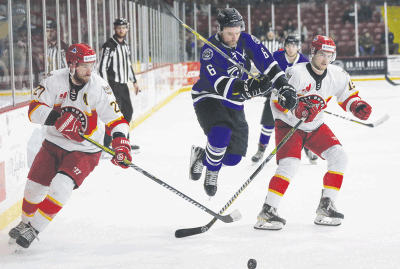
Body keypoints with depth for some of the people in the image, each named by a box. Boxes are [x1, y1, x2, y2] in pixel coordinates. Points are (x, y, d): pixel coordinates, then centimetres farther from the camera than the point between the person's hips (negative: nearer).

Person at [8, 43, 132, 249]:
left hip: (84, 151, -3)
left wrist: (120, 143, -29)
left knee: (61, 186, -22)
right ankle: (25, 222, 38)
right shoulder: (56, 80, -13)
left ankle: (33, 230, -6)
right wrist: (58, 118, -34)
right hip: (54, 144, 3)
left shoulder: (99, 87, -16)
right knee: (34, 186, 8)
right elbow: (34, 110, -17)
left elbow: (115, 119, -13)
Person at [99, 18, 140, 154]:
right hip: (113, 85, -9)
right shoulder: (109, 46, -13)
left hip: (123, 84, 9)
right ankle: (105, 146, -15)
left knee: (127, 112, 15)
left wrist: (134, 81, 24)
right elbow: (103, 67, -17)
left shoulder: (125, 45, 14)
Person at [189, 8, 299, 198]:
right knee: (221, 134, -34)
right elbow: (221, 85, -36)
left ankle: (201, 156, 32)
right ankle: (212, 171, -6)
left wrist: (285, 88, -21)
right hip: (209, 98, -5)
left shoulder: (246, 41, -8)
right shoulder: (210, 51, -24)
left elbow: (268, 63, -8)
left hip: (234, 104, 6)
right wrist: (248, 87, -51)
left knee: (233, 157, 0)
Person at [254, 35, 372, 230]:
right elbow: (277, 100, -20)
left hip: (316, 127, 6)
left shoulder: (337, 75, -7)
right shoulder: (296, 73, -23)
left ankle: (326, 207, 1)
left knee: (338, 156, -9)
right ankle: (267, 211, -18)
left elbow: (347, 95, 9)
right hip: (288, 125, -6)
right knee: (290, 165, -24)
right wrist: (297, 110, -35)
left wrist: (357, 106, -12)